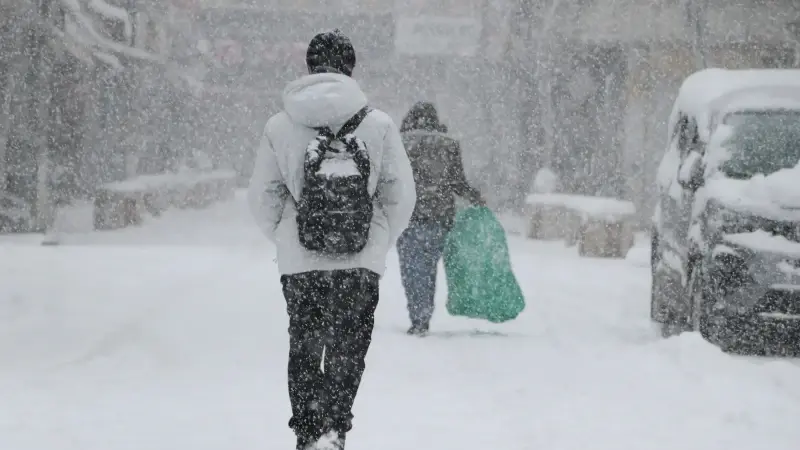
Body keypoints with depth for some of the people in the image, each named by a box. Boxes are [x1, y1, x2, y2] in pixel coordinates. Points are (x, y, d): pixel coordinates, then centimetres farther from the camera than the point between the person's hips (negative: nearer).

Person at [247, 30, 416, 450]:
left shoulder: (279, 126, -3)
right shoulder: (378, 124, -4)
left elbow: (261, 196, 2)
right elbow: (401, 194, 0)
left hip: (298, 261, 1)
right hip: (362, 259, -1)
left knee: (303, 350, 14)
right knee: (348, 348, 7)